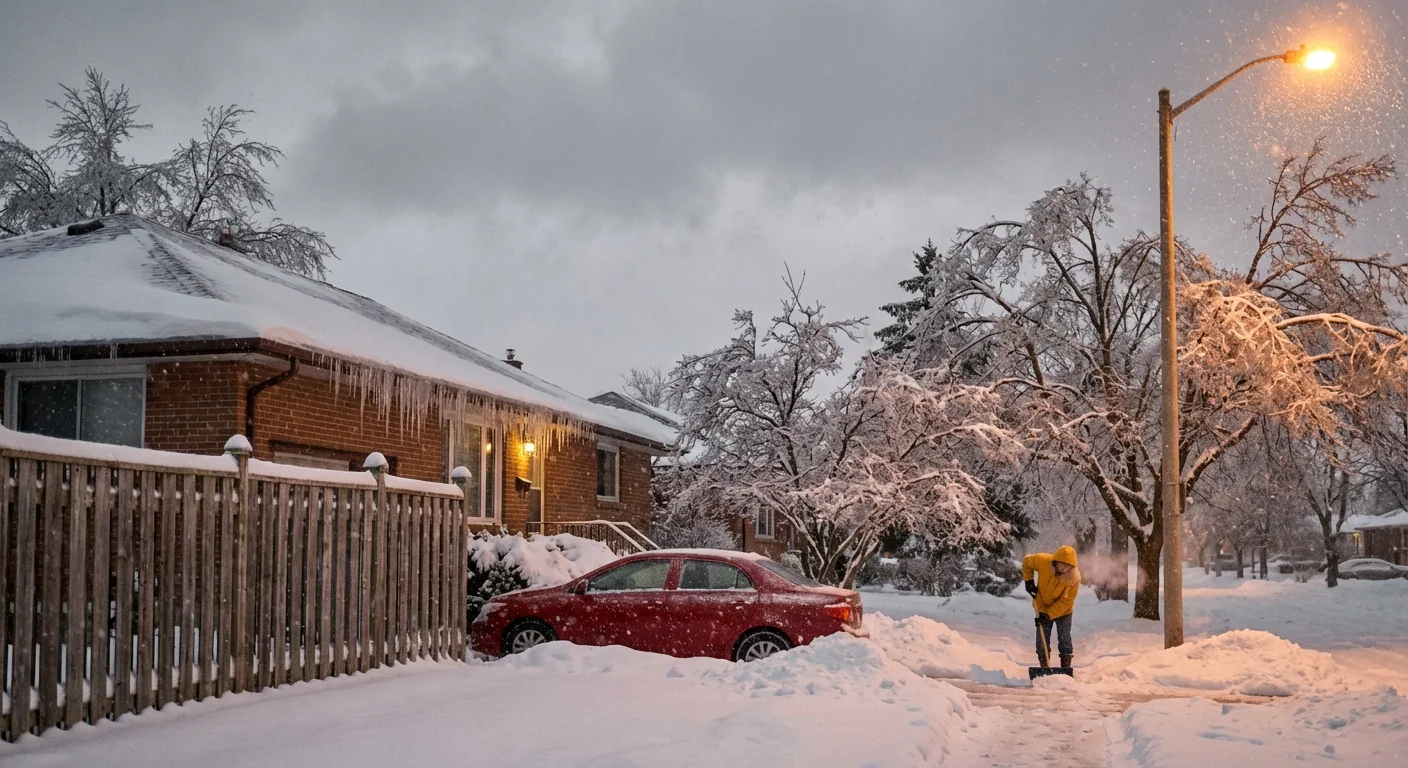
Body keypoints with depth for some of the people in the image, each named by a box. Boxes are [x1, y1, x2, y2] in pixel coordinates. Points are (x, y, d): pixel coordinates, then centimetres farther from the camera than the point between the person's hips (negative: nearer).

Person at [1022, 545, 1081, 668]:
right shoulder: (1043, 561, -29)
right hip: (1042, 608, 2)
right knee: (1042, 640, 4)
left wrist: (1049, 615, -28)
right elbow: (1027, 561, -6)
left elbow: (1066, 601, -25)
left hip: (1063, 611, -2)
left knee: (1064, 640, 0)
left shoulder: (1074, 578, -31)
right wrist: (1029, 581, -11)